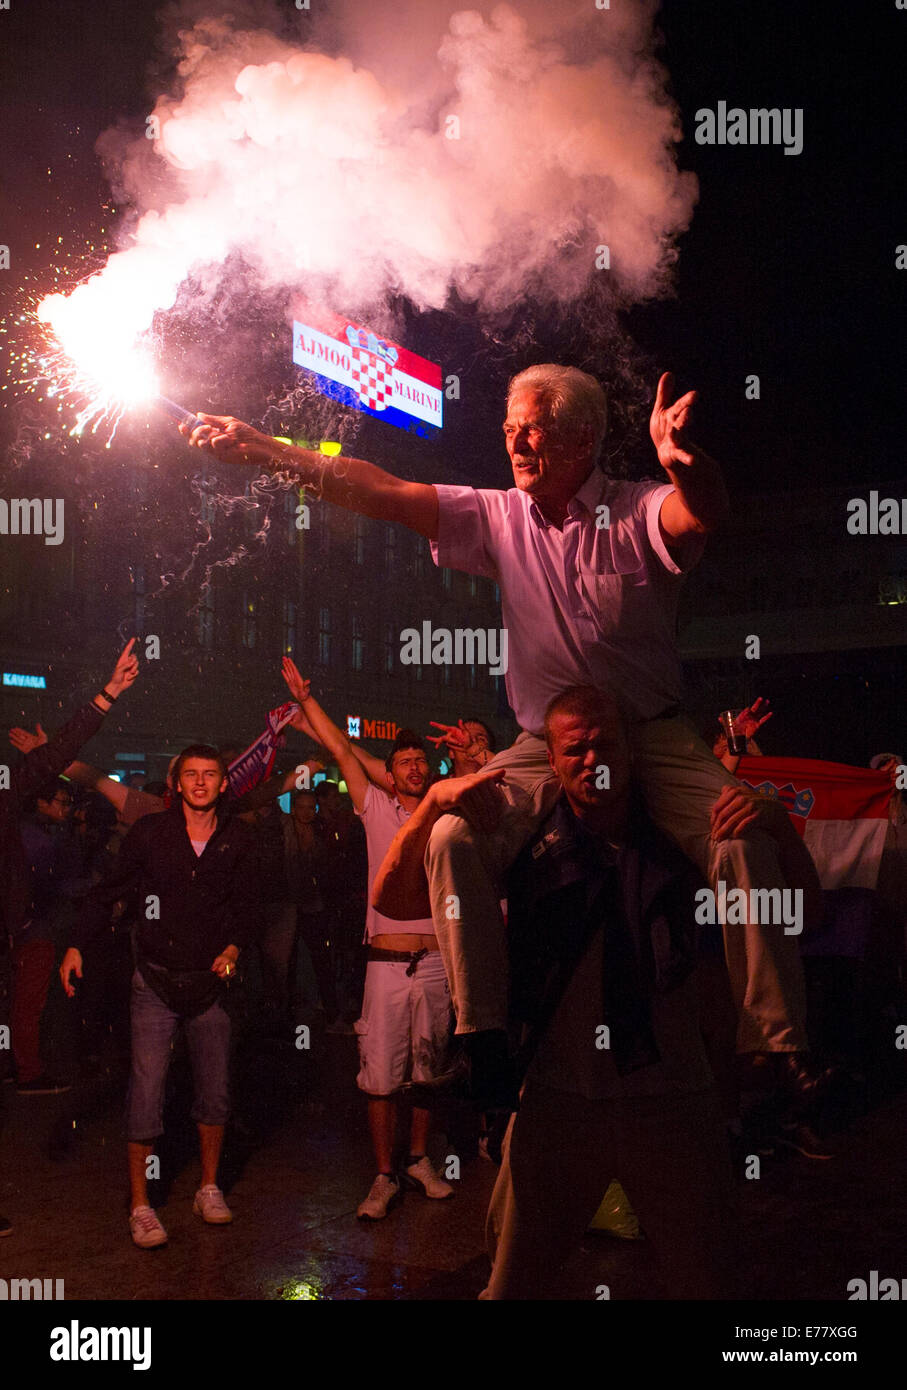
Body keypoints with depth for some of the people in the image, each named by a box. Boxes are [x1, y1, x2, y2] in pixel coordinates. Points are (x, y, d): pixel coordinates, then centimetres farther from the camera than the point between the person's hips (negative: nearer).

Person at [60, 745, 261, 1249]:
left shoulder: (239, 839, 2)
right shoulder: (150, 832, -2)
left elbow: (248, 905, 5)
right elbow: (108, 892, 2)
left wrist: (234, 947, -14)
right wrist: (77, 946, -9)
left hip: (210, 981, 2)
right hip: (156, 980, -2)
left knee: (216, 1090, 8)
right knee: (147, 1091, -5)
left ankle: (209, 1188, 25)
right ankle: (140, 1204, 6)